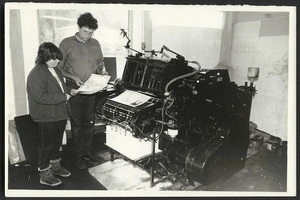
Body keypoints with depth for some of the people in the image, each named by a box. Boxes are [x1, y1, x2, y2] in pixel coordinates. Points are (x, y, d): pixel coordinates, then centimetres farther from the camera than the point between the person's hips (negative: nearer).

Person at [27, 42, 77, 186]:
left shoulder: (56, 70, 9)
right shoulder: (36, 74, -20)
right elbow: (40, 96, -28)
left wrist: (69, 91, 4)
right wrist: (63, 97, -25)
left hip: (59, 114, 9)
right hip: (46, 117, -9)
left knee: (57, 142, 21)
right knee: (46, 145, 5)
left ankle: (55, 166, 41)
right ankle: (44, 175, 21)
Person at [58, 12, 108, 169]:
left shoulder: (95, 44, 8)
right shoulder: (66, 43, -5)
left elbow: (100, 64, 16)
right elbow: (59, 68, -4)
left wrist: (103, 72, -4)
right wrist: (73, 78, -18)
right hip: (74, 91, -4)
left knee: (89, 124, 12)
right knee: (77, 125, 6)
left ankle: (88, 153, 29)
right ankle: (79, 157, 21)